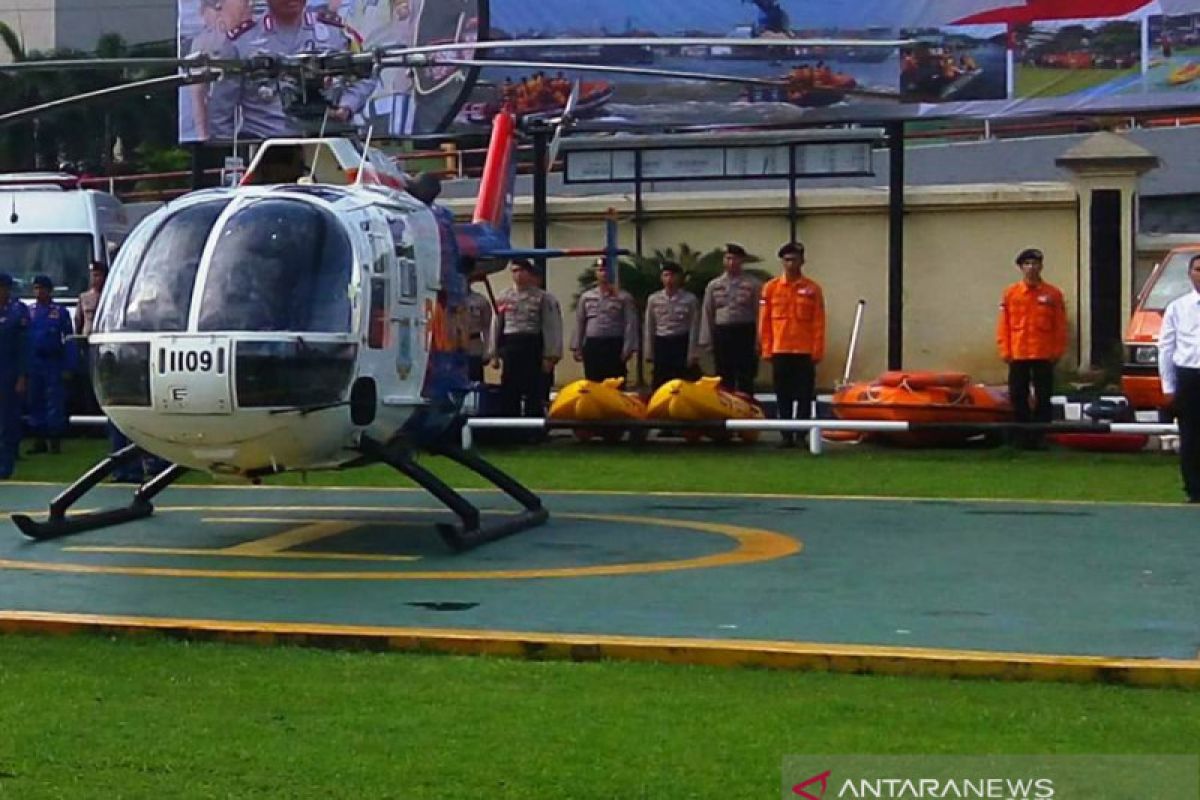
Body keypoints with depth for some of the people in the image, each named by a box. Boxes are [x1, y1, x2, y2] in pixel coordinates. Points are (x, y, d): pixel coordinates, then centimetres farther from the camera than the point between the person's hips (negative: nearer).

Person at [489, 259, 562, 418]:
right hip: (510, 349, 3)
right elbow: (496, 327, 11)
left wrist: (549, 356, -10)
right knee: (509, 394, 6)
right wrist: (494, 354, 7)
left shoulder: (543, 298, 0)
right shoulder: (503, 298, 10)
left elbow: (551, 328, -4)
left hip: (532, 349, -3)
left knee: (534, 395, 0)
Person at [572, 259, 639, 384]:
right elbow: (579, 324, 11)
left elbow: (630, 324, -3)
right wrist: (576, 347, 5)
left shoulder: (624, 297, 1)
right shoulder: (586, 297, 10)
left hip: (614, 345, -3)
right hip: (592, 346, 3)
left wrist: (628, 348, -11)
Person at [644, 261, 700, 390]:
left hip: (682, 343, -2)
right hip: (661, 344, 2)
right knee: (659, 385, 5)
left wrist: (692, 354, -8)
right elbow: (649, 328, 9)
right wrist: (649, 352, 6)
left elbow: (694, 328, -4)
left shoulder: (690, 299, -3)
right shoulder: (653, 299, 4)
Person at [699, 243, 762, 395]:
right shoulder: (713, 285, 8)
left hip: (745, 333, -3)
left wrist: (759, 339, -13)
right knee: (724, 380, 9)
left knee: (745, 379, 0)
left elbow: (760, 313, -6)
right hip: (721, 333, 3)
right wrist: (707, 341, 4)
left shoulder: (753, 284, -2)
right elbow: (707, 314, 9)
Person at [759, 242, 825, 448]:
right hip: (780, 352, 1)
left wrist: (817, 352, -2)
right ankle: (786, 435, 9)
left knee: (804, 396, 0)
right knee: (783, 397, 4)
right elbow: (764, 322, 5)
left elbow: (818, 323, 2)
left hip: (805, 352, -1)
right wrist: (767, 350, 1)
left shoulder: (813, 289, 3)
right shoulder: (771, 288, 4)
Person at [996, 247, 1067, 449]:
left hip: (1044, 356, -1)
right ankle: (1021, 438, 12)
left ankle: (1040, 437, 9)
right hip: (1018, 356, 1)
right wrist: (1005, 351, -2)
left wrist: (1058, 351, -2)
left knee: (1043, 398, 3)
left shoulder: (1053, 294, 1)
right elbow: (1003, 325, 2)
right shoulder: (1010, 293, 3)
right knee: (1018, 398, 5)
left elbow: (1060, 325, 2)